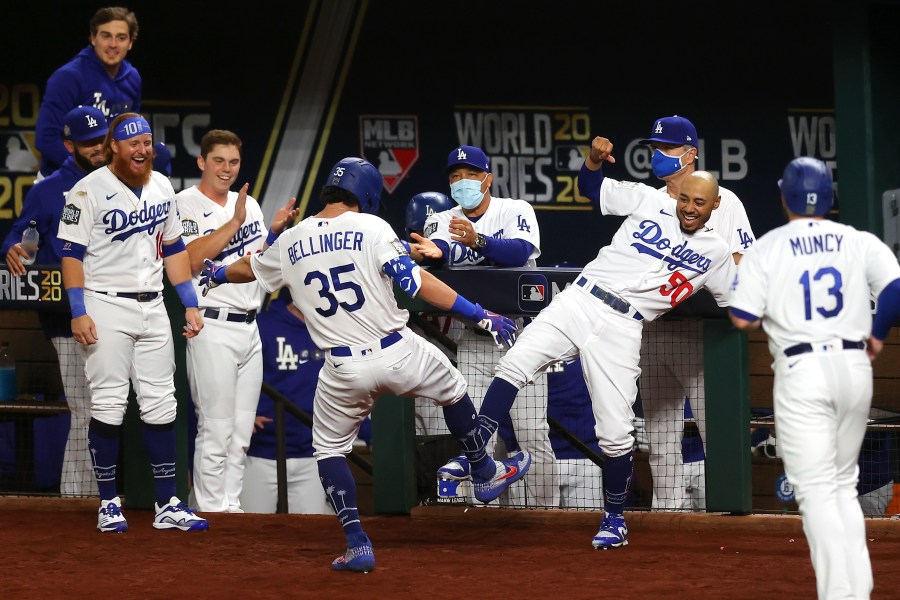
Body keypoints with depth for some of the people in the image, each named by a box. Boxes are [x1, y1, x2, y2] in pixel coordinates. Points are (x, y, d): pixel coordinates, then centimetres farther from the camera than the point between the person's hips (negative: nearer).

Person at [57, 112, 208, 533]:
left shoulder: (161, 186, 11)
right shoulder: (89, 191, -8)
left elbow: (173, 247, 18)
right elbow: (72, 253, -9)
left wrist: (190, 304, 13)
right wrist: (78, 313, -17)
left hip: (153, 308, 6)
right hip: (106, 308, -6)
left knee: (161, 405, 4)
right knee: (109, 405, -5)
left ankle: (167, 505, 7)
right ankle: (109, 505, 4)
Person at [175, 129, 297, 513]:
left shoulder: (249, 204, 16)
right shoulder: (185, 205, -6)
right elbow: (189, 260, -20)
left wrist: (277, 231, 0)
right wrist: (234, 222, -19)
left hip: (249, 327, 7)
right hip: (212, 327, -7)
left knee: (241, 433, 9)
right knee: (216, 431, -7)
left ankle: (230, 507, 15)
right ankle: (212, 514, -3)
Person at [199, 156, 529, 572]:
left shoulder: (290, 244, 6)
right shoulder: (370, 228, -6)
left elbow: (250, 269, 26)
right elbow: (416, 282, -14)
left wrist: (217, 274, 51)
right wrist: (481, 315, -11)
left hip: (343, 372, 2)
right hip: (399, 356, -2)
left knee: (329, 448, 19)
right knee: (452, 388, 27)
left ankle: (358, 544, 5)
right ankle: (485, 474, 42)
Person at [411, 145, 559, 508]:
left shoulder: (516, 211, -1)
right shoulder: (443, 220, 7)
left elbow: (519, 251, -22)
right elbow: (437, 247, -16)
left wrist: (477, 240, -40)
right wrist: (432, 251, -41)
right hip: (472, 339, 3)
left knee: (532, 433, -4)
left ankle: (545, 513, 6)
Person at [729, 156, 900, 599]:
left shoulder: (767, 249, -1)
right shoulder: (861, 243, 5)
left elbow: (742, 319, -5)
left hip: (801, 371, -3)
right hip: (855, 368, 3)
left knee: (816, 491, -5)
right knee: (844, 485, 17)